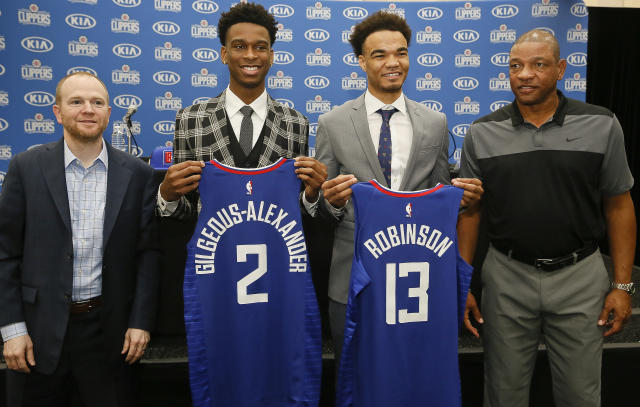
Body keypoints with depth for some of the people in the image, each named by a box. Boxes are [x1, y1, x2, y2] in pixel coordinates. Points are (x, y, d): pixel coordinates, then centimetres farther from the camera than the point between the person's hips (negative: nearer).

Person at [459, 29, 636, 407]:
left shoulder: (602, 125, -3)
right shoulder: (482, 133, -2)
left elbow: (619, 206, 2)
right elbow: (470, 212, 2)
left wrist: (623, 285, -1)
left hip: (579, 276, 0)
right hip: (507, 277, 1)